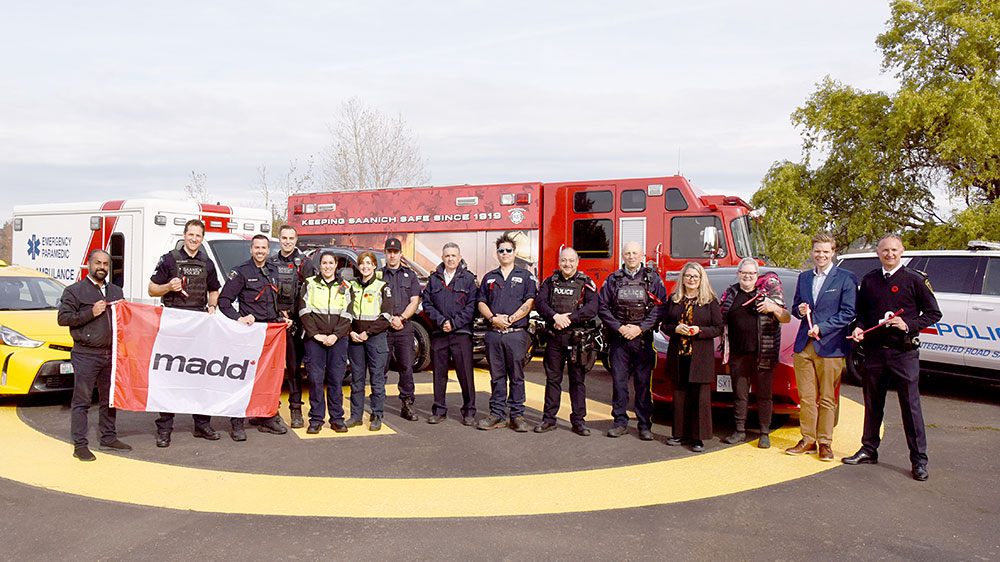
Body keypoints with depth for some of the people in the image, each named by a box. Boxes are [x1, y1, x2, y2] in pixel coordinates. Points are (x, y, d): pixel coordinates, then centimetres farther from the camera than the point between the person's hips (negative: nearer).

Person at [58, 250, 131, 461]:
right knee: (82, 401, -3)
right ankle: (80, 445, 2)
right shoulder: (74, 291, 2)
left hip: (110, 354, 6)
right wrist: (90, 313, -14)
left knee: (109, 399, 11)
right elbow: (63, 318, -6)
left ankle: (108, 438, 21)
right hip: (86, 355, -5)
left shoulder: (116, 291, 19)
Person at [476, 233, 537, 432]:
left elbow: (529, 303, -2)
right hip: (494, 333, 3)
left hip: (516, 333, -3)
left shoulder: (525, 276, 7)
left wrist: (510, 319, -12)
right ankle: (497, 414, 12)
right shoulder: (489, 278, 16)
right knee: (497, 376, 6)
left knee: (516, 376, 1)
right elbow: (481, 303, 11)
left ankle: (517, 416, 6)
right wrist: (493, 318, -7)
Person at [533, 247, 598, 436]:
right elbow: (540, 303, -2)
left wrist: (568, 319, -17)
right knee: (552, 378, 8)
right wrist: (556, 316, -18)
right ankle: (549, 419, 16)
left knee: (577, 379, 4)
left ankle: (578, 420, 12)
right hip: (554, 337, 2)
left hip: (578, 339, -2)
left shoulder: (586, 283, 3)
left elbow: (591, 309, -10)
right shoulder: (550, 282, 10)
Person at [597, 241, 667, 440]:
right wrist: (620, 327, -6)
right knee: (618, 381, 4)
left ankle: (645, 425, 10)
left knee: (643, 382, 1)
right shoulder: (613, 279, 9)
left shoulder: (653, 279, 6)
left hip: (643, 339, -1)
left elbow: (659, 308, -1)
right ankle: (620, 422, 14)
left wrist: (640, 328, -11)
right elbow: (602, 307, 5)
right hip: (618, 339, 1)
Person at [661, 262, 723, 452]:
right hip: (678, 355, 3)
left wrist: (699, 330, -15)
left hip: (701, 356, -3)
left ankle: (698, 437, 4)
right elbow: (664, 325, 11)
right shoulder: (674, 300, 11)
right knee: (679, 395, 8)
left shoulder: (710, 301, 1)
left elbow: (718, 328, 0)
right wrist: (676, 329, -9)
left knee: (700, 397, -3)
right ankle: (679, 433, 19)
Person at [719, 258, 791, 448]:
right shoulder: (730, 293, 11)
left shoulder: (768, 291, 4)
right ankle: (740, 431, 18)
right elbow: (720, 320, 19)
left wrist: (774, 308, -17)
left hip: (764, 354, -2)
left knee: (764, 395, 2)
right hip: (738, 354, 2)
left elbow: (787, 319, 4)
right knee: (739, 394, 8)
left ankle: (765, 434, 11)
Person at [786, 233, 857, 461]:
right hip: (804, 346, 4)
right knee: (806, 397, 7)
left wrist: (822, 328, -15)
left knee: (827, 399, 2)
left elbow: (848, 313, -6)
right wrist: (799, 310, -2)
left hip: (830, 347, -4)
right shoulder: (803, 277, 15)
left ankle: (825, 442, 12)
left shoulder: (846, 279, -1)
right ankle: (808, 440, 17)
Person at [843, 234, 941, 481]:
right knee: (872, 403, 12)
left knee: (911, 405, -3)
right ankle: (869, 451, 24)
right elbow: (861, 312, 20)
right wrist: (859, 328, 1)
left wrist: (908, 325, -14)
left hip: (904, 352, -4)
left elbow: (933, 313, 1)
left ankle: (919, 460, 5)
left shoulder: (915, 280, -1)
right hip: (874, 351, 4)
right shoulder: (869, 280, 10)